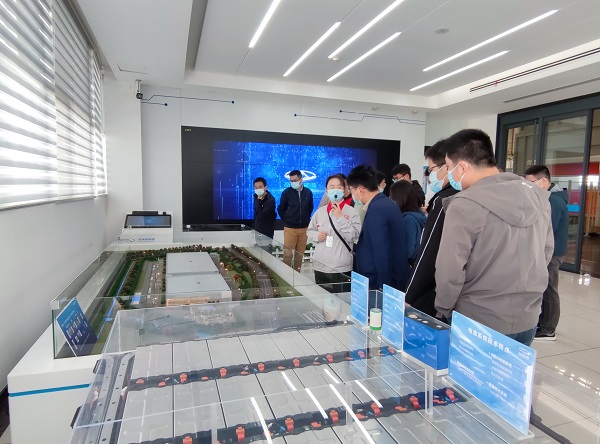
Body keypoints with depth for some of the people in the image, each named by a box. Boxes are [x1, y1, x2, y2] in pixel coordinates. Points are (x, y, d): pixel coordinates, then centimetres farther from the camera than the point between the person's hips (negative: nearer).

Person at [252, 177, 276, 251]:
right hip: (257, 230, 7)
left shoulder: (270, 200, -21)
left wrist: (258, 200, -26)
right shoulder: (257, 196, 4)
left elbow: (261, 215, -27)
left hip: (266, 233, -7)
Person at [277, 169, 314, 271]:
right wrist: (287, 221, 4)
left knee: (300, 254, 9)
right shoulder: (287, 192, -5)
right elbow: (280, 209, 5)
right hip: (290, 228, -2)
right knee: (287, 254, -4)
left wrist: (306, 220, 12)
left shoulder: (308, 192, 1)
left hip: (304, 228, 2)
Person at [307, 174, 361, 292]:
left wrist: (340, 217, -16)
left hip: (342, 269, -4)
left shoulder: (351, 212, -6)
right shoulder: (320, 211, 5)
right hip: (320, 267, 4)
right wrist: (317, 236, -6)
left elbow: (353, 236, -14)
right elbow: (310, 231, 14)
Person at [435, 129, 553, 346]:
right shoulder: (537, 195, 1)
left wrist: (443, 310, -2)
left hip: (479, 324, -6)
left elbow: (449, 271, -19)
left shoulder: (465, 205, -21)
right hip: (528, 321, 6)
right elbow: (546, 251, 11)